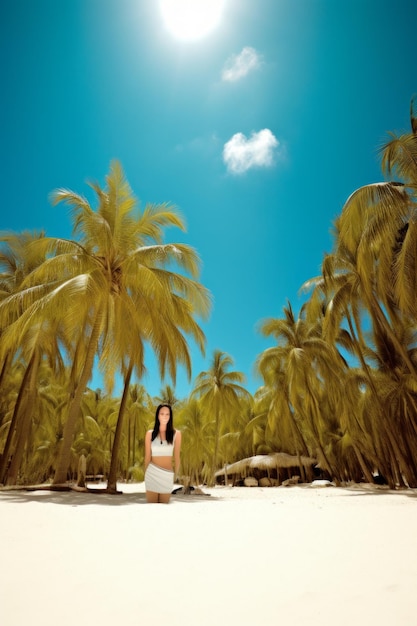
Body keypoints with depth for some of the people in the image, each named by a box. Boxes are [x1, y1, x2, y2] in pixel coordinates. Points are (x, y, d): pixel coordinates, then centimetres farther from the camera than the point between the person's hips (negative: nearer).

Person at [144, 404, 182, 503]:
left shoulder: (176, 433, -2)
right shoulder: (150, 434, -1)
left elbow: (176, 457, 5)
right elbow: (147, 456, 6)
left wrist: (175, 474, 11)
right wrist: (146, 473, 12)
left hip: (167, 475, 0)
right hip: (152, 473, 0)